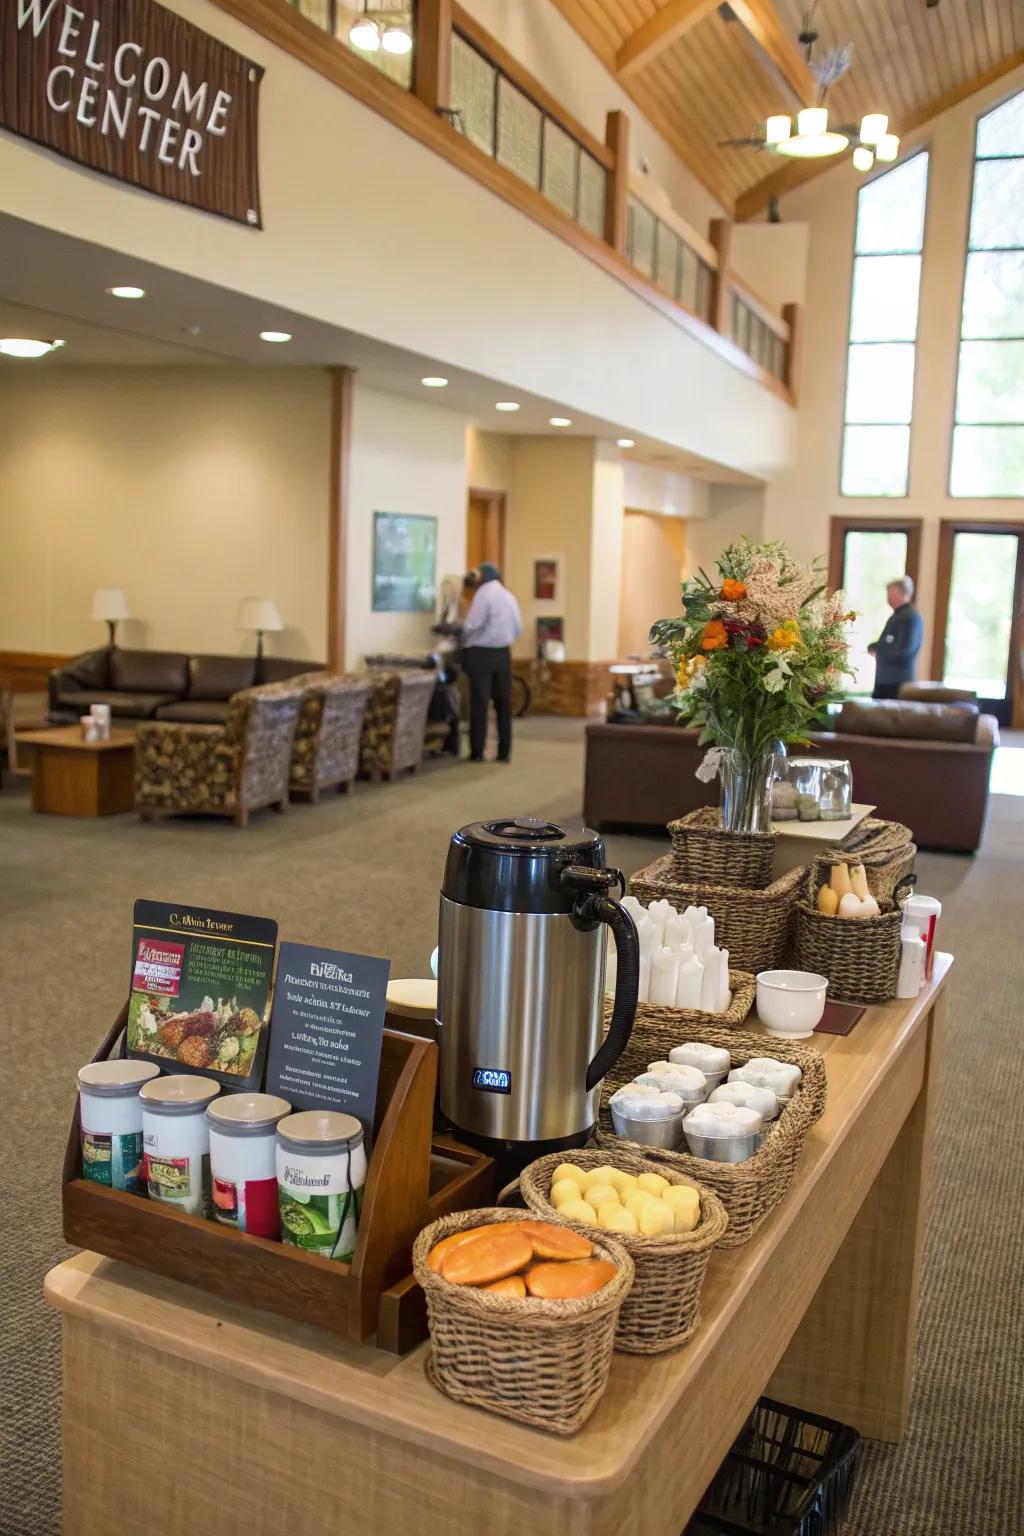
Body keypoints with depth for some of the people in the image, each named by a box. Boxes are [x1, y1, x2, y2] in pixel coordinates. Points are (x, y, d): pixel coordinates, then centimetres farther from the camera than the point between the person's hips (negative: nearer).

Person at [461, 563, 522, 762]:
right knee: (503, 702, 8)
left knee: (479, 703, -2)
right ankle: (504, 751, 9)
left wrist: (464, 641, 2)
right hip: (503, 654, 6)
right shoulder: (509, 596, 12)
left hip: (481, 654, -6)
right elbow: (518, 629, 11)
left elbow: (472, 625, -16)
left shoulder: (484, 594, -9)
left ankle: (477, 752, 0)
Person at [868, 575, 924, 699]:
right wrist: (874, 647, 2)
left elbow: (904, 649, -22)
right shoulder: (896, 615, 17)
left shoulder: (911, 617, -14)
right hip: (884, 679, 10)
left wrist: (878, 650, -10)